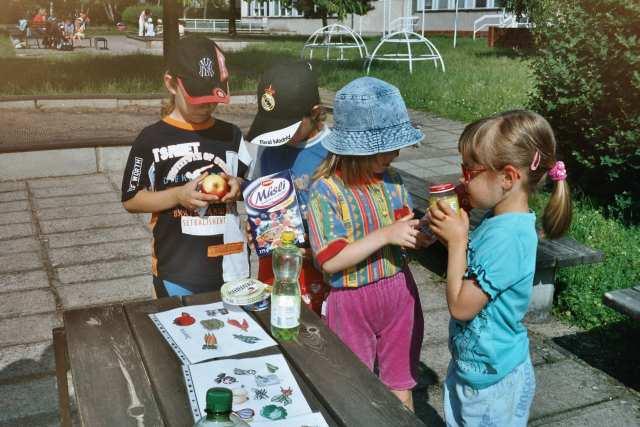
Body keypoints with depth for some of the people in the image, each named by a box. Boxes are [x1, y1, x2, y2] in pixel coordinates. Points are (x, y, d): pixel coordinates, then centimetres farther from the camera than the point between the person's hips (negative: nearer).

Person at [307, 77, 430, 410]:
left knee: (400, 388, 19)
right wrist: (385, 235, -26)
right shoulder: (326, 190, -19)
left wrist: (422, 233, -16)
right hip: (352, 302, -4)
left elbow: (406, 237, 6)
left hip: (399, 292, 5)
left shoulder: (392, 180, -2)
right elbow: (330, 261, -22)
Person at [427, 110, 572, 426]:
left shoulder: (507, 236, -30)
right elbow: (473, 269, 10)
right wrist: (452, 232, -5)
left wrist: (457, 241, -19)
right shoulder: (499, 221, -1)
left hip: (491, 379, -8)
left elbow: (461, 306, -24)